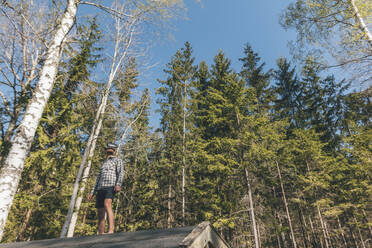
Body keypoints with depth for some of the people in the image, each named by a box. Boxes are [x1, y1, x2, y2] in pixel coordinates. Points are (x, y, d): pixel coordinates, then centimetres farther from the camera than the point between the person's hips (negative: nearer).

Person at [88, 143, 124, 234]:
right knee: (100, 213, 1)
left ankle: (111, 230, -41)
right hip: (100, 189, 6)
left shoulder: (117, 160, 14)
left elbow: (121, 173, -3)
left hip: (110, 187, -6)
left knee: (107, 204, -31)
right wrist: (92, 192, 20)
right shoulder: (103, 163, 31)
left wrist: (118, 184, -21)